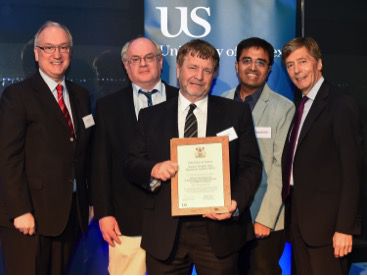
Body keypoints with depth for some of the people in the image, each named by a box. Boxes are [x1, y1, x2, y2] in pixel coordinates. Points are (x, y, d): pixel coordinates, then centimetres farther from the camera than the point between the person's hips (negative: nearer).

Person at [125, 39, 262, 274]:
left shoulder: (236, 113, 7)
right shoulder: (151, 116, 10)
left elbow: (251, 166, 3)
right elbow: (133, 163, 7)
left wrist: (237, 203, -14)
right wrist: (153, 170, -16)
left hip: (219, 228, -1)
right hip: (165, 232, 1)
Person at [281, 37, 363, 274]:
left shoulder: (341, 104, -11)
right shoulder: (301, 107, 14)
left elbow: (352, 169, -15)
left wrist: (345, 227, -18)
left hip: (326, 219, -8)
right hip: (300, 217, 8)